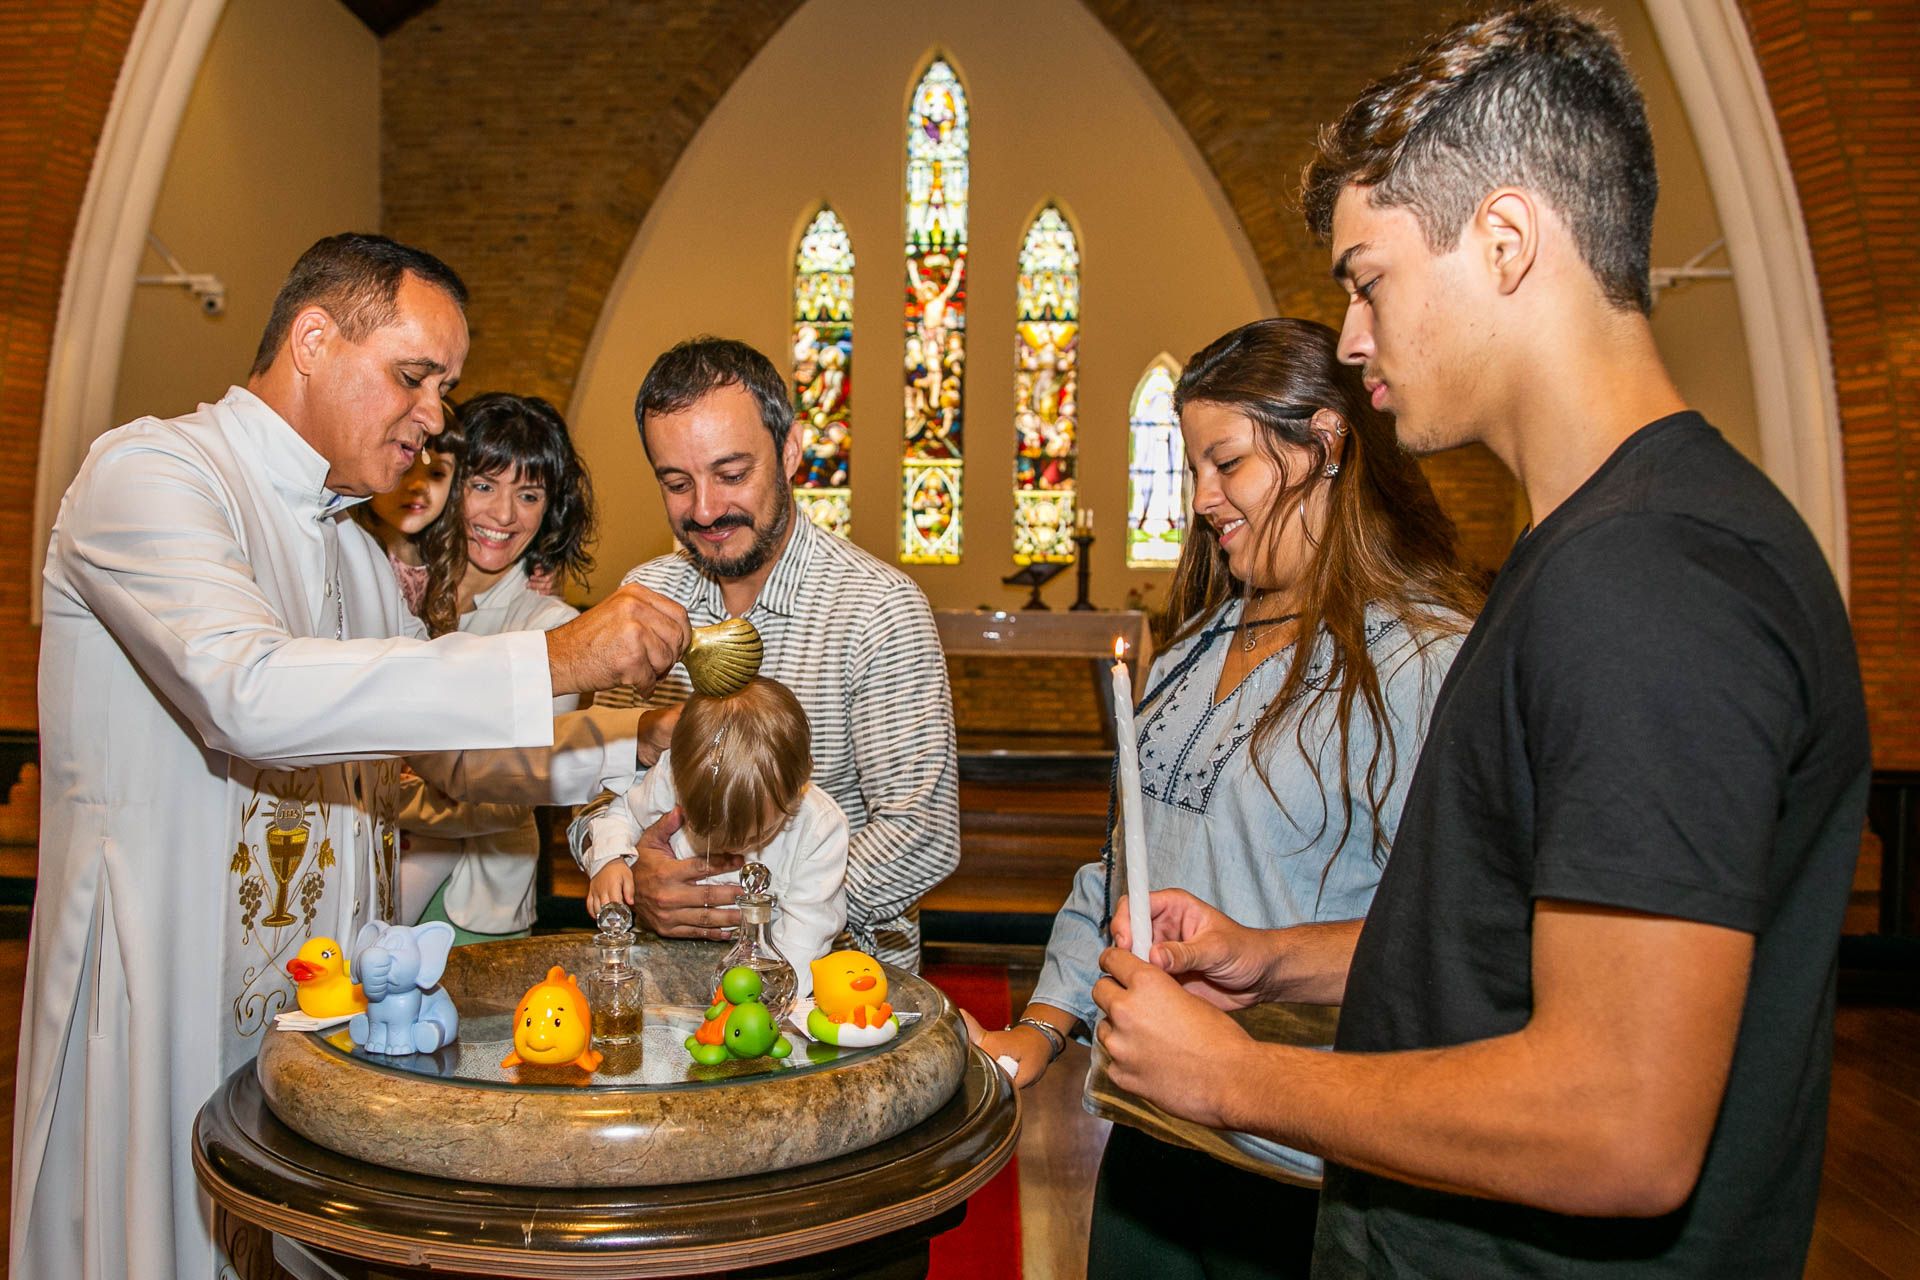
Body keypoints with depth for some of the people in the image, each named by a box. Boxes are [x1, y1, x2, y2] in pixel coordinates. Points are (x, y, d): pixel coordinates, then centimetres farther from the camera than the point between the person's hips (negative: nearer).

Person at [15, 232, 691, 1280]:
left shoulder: (355, 552, 15)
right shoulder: (147, 472, -11)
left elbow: (457, 758, 17)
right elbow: (251, 694, -30)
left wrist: (642, 743, 1)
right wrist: (555, 659, -31)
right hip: (169, 993, -7)